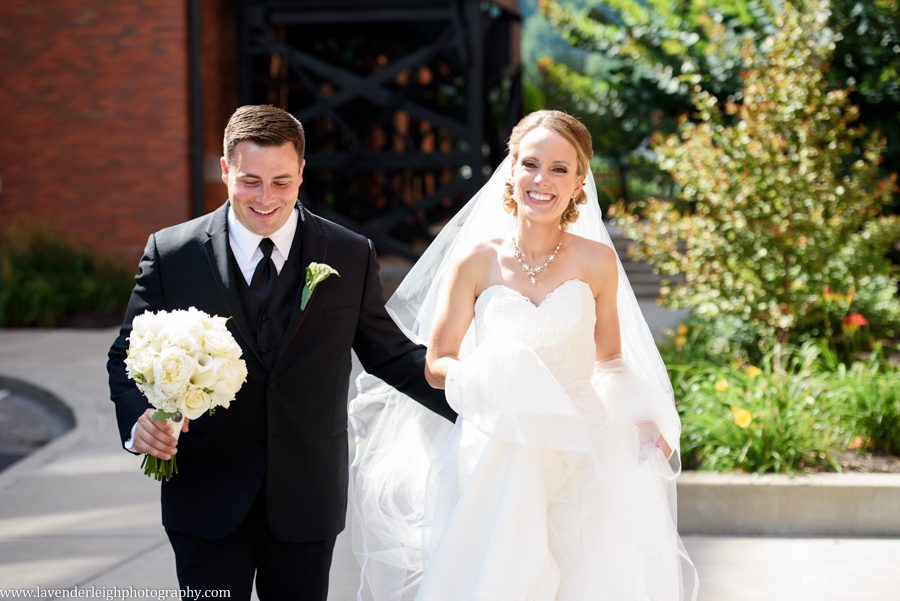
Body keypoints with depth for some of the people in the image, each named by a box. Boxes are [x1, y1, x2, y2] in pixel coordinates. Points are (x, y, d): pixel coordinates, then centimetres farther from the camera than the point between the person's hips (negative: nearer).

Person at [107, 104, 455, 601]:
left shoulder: (352, 257, 1)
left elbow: (390, 354, 7)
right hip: (207, 502, -1)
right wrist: (138, 419, -19)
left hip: (306, 501, 1)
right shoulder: (171, 253, -2)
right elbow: (128, 356, 2)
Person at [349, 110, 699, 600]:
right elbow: (437, 364, 2)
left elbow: (610, 357, 10)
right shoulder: (478, 260, -4)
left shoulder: (596, 260, -1)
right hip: (499, 457, -1)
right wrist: (483, 375, -19)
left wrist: (642, 417, -8)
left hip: (582, 454, 1)